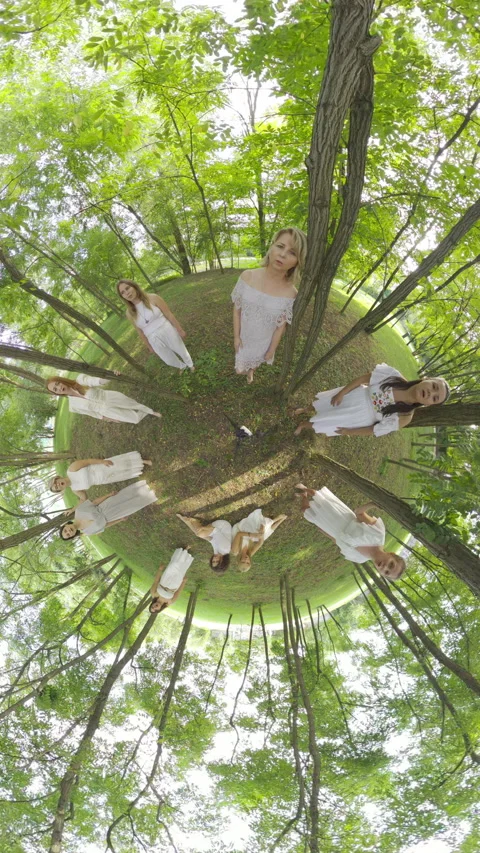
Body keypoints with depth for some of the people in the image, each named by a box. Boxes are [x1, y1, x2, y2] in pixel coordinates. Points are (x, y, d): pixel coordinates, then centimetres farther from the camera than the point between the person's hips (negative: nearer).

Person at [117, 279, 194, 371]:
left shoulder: (153, 298, -17)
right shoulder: (130, 313, -7)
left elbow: (169, 314, -10)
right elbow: (140, 331, 5)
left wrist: (180, 330, -6)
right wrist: (149, 346, 12)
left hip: (168, 332, -3)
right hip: (155, 341, 3)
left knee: (181, 351, 19)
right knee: (170, 360, 20)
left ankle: (190, 364, 52)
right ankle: (182, 366, 54)